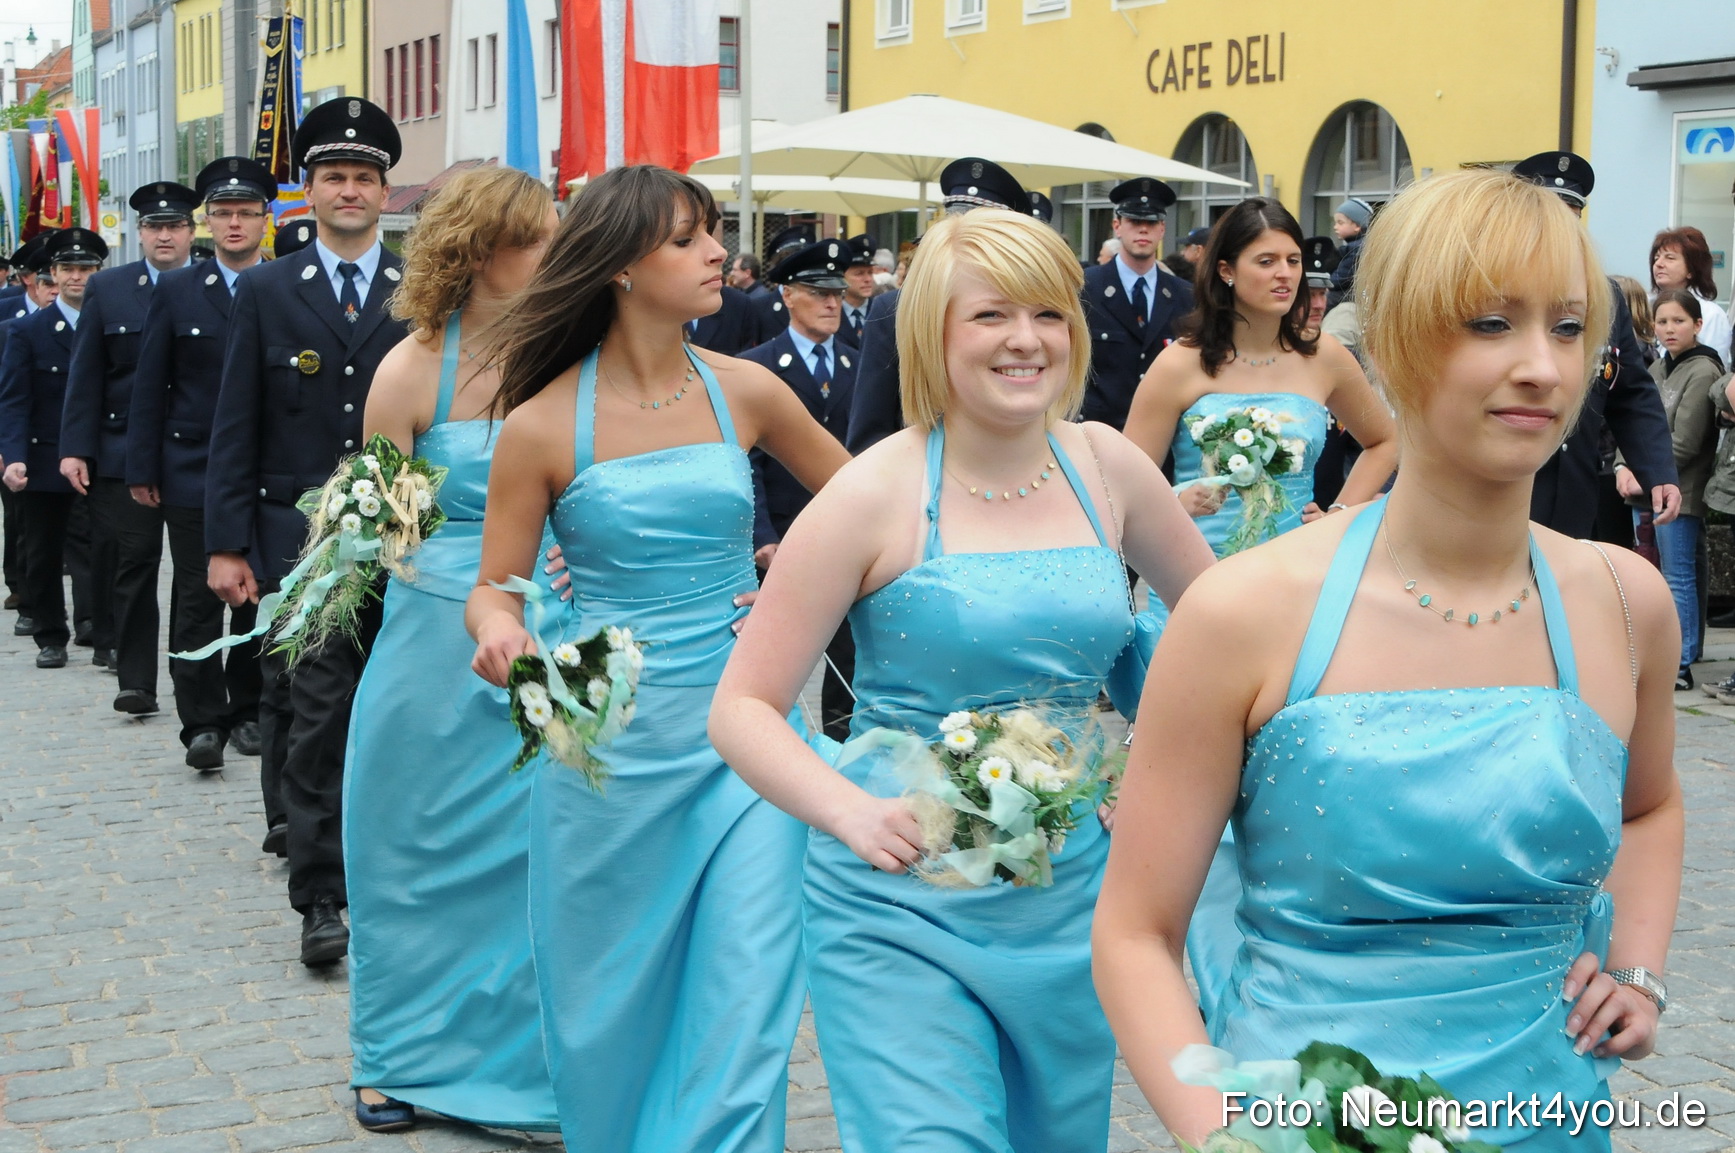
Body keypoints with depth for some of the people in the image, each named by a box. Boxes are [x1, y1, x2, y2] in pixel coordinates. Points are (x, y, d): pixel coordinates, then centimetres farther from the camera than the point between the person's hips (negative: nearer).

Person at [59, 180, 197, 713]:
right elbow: (86, 375, 4)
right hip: (125, 450, 0)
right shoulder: (107, 289, 6)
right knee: (134, 564, -2)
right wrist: (75, 449, -3)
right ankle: (136, 680, 4)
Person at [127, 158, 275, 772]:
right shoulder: (175, 291, 5)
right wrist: (141, 469, 0)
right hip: (192, 474, 0)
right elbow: (149, 385, 5)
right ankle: (203, 722, 6)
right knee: (196, 602, 0)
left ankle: (247, 710, 19)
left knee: (260, 600, 7)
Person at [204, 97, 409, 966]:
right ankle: (320, 897, -2)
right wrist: (226, 544, -4)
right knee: (313, 715, -6)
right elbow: (234, 429, 2)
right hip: (301, 537, -1)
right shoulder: (265, 292, 4)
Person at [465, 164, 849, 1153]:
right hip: (607, 738, -1)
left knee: (746, 992, -5)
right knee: (613, 998, 10)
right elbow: (496, 587, 0)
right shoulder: (542, 425, -5)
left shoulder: (744, 392, 1)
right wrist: (498, 629, -21)